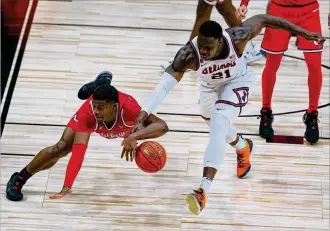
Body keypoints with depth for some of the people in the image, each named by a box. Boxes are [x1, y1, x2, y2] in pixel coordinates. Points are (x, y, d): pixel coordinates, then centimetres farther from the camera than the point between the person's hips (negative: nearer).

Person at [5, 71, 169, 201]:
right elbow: (78, 151, -49)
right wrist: (67, 186, -59)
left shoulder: (129, 108, -47)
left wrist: (134, 137, -71)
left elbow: (162, 126, -55)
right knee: (61, 148, -19)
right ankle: (18, 179, 1)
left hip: (121, 121, 2)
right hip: (91, 121, -2)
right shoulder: (88, 113, -45)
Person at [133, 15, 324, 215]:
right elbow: (166, 83, -45)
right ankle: (243, 148, 62)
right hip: (210, 85, 3)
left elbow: (262, 19, -23)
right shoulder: (189, 54, -39)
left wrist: (303, 33, -19)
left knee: (219, 124, -26)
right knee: (217, 127, 25)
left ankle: (203, 190, -34)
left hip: (237, 81, -3)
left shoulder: (236, 38, -38)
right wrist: (145, 112, -59)